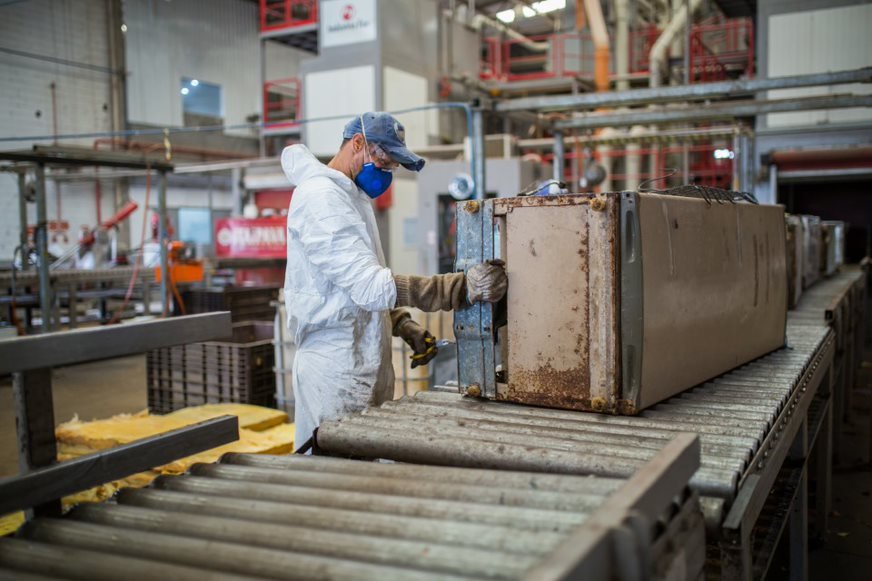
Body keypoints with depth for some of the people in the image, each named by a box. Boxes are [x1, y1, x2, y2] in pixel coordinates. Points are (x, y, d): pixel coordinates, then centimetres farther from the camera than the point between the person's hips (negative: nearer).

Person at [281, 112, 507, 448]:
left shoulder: (352, 197, 18)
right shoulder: (320, 196, -14)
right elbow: (369, 285, -24)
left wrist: (404, 326, 5)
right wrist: (463, 288, -29)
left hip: (366, 365, 9)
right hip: (336, 368, -9)